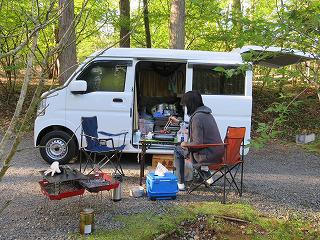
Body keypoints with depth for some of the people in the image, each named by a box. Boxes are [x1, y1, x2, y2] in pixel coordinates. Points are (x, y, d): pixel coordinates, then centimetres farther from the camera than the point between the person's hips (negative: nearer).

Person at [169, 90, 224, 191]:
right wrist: (178, 121, 36)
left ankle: (179, 183, 9)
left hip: (209, 155, -9)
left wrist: (186, 144, -4)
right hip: (218, 153, 9)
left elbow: (198, 143, -24)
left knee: (178, 151, 7)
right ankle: (207, 177, 36)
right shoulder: (207, 113, 10)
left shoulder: (197, 117, -21)